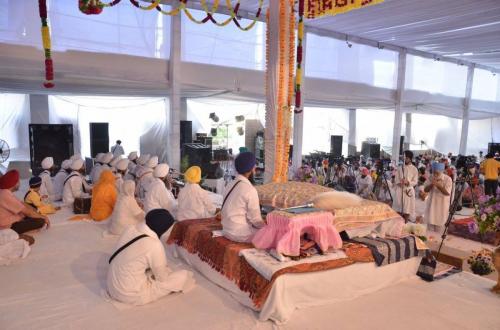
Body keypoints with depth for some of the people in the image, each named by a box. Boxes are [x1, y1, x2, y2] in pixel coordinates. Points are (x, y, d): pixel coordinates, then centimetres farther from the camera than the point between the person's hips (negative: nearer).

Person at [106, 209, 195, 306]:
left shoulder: (130, 229, -3)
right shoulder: (154, 245, -24)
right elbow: (163, 277, -10)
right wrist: (169, 272, 12)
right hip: (132, 295, -8)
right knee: (184, 276, -5)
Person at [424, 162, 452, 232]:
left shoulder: (448, 179, -12)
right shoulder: (430, 178, 0)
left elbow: (447, 193, -19)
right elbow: (425, 190, -3)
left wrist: (438, 185, -29)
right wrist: (431, 185, -21)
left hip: (442, 205, -4)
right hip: (431, 204, 4)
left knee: (439, 225, 4)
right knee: (430, 222, 8)